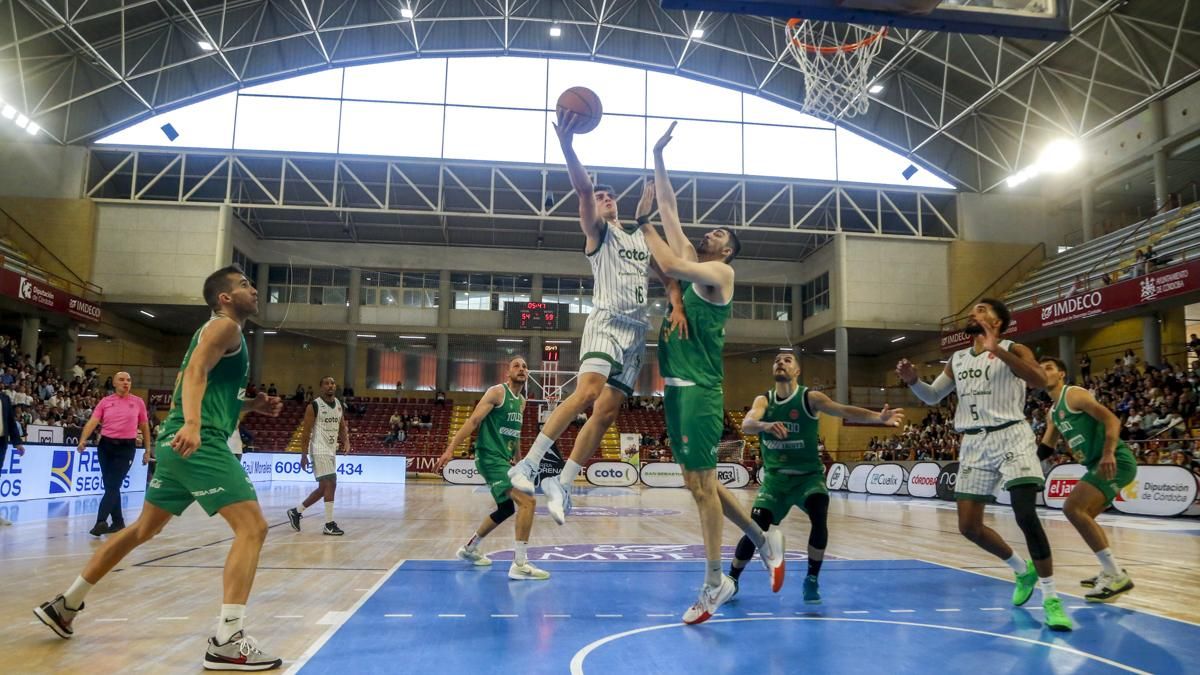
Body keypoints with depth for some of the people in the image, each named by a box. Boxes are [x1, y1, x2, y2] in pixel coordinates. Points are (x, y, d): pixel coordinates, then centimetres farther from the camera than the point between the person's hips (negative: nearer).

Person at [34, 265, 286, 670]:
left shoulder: (221, 333, 26)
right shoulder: (225, 326, -3)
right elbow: (195, 372, -20)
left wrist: (250, 406, 20)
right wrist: (193, 424, -35)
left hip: (181, 443, 11)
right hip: (200, 443, -11)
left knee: (143, 529, 24)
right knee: (252, 527, -15)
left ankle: (66, 604, 37)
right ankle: (226, 642, -21)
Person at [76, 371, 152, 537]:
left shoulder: (138, 402, 4)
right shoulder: (105, 401, 5)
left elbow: (145, 427, 10)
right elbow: (92, 422, -5)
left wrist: (148, 450, 9)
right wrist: (83, 440, -22)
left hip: (126, 447, -3)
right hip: (106, 445, 3)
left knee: (113, 486, -10)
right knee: (110, 486, 8)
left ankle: (101, 522, -16)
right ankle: (118, 522, 17)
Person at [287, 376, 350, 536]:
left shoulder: (339, 404, 10)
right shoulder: (314, 406, -10)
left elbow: (342, 427, 17)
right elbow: (305, 432, -10)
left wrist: (346, 442, -2)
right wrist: (304, 455, -12)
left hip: (332, 450, 8)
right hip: (320, 450, -8)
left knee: (323, 488, 12)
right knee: (331, 484, -14)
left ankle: (296, 511, 28)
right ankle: (329, 524, -9)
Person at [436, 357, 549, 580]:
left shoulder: (522, 402, 15)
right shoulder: (497, 392, -10)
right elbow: (473, 421, -17)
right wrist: (450, 449, -24)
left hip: (504, 459, 10)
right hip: (490, 457, -10)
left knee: (507, 508, 22)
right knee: (527, 501, -22)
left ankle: (469, 549, 38)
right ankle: (520, 564, -19)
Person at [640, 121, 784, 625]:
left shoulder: (721, 272, -4)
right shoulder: (689, 260, 17)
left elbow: (670, 266, -20)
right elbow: (670, 208, 16)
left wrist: (645, 227, -5)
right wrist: (658, 156, 14)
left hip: (700, 389, -8)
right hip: (676, 386, 8)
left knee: (701, 483, -5)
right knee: (701, 481, 12)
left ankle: (715, 582, 6)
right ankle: (764, 539, 27)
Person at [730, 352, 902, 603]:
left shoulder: (810, 397, -8)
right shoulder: (763, 400, -2)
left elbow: (845, 411, -22)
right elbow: (746, 425, -21)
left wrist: (880, 417, -40)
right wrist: (766, 425, -45)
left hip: (808, 475, -1)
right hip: (775, 477, 2)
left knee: (819, 518, -27)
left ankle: (812, 580, -5)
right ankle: (732, 579, 18)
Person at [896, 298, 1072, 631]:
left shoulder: (1012, 350, -3)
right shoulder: (957, 360, 15)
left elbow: (1041, 380, -23)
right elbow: (932, 396, 22)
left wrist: (996, 349, -29)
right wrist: (912, 380, 0)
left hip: (1011, 438, -6)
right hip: (974, 445, 6)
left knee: (1026, 516, -20)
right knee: (968, 526, 4)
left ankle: (1050, 597, -5)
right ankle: (1023, 570, 29)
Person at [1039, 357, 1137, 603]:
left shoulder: (1074, 395, -9)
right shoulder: (1052, 413, 20)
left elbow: (1112, 420, -20)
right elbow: (1044, 449, 25)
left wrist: (1108, 454, -34)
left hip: (1115, 461, -10)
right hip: (1099, 464, 10)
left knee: (1073, 509, -22)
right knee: (1083, 516, 20)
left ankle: (1116, 576, -19)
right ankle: (1111, 571, 29)